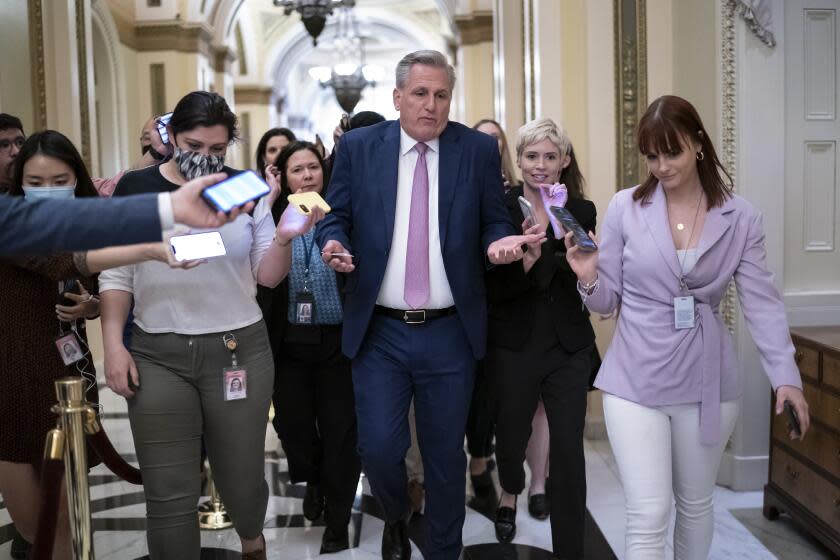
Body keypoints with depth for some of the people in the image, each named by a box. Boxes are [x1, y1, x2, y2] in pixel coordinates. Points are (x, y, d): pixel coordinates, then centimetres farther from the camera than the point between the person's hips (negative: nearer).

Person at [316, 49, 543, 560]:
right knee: (378, 447, 0)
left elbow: (495, 222, 5)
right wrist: (334, 243, -16)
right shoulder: (358, 147, 2)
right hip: (378, 331, 0)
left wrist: (500, 242, -17)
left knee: (446, 455, 11)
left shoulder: (479, 149, 1)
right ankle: (396, 518, 35)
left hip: (450, 333, 0)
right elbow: (336, 216, 5)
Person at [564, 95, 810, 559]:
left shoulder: (741, 218, -1)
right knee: (647, 516, -3)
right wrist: (588, 277, -19)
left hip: (708, 382, 2)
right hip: (635, 380, -1)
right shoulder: (625, 207, -3)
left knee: (695, 504, 18)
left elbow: (762, 303, -4)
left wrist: (786, 376, -15)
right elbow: (607, 302, 3)